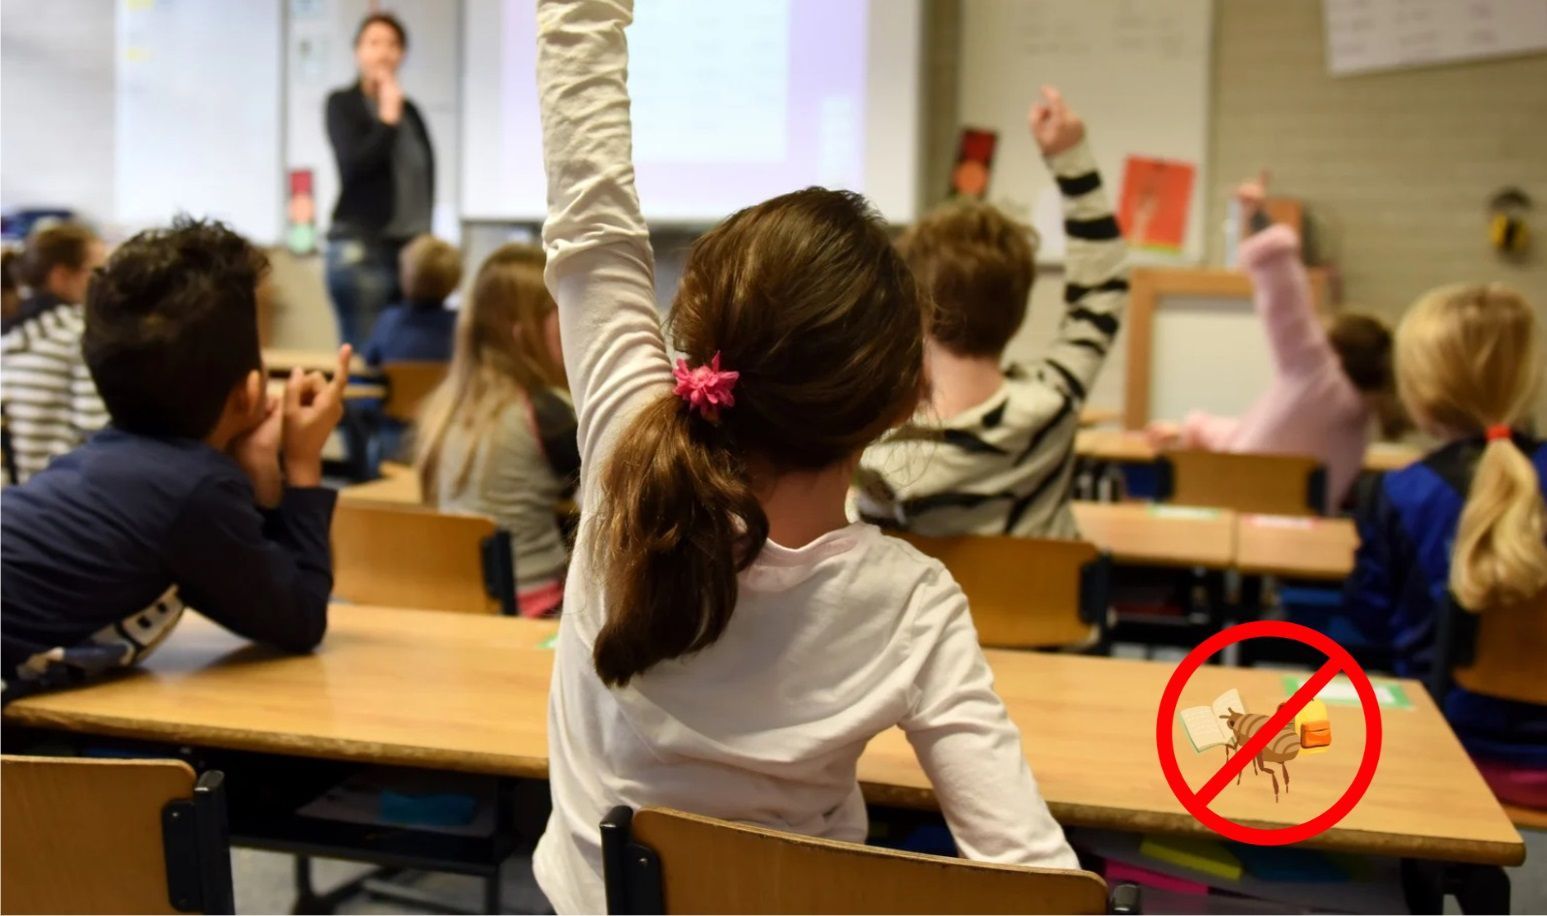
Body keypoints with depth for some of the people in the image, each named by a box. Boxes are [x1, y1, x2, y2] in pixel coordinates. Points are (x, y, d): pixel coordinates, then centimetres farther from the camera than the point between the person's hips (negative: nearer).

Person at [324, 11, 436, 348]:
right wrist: (387, 118, -10)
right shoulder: (342, 103, 2)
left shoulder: (410, 110, 14)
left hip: (412, 248, 5)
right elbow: (353, 166, -12)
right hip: (361, 248, -5)